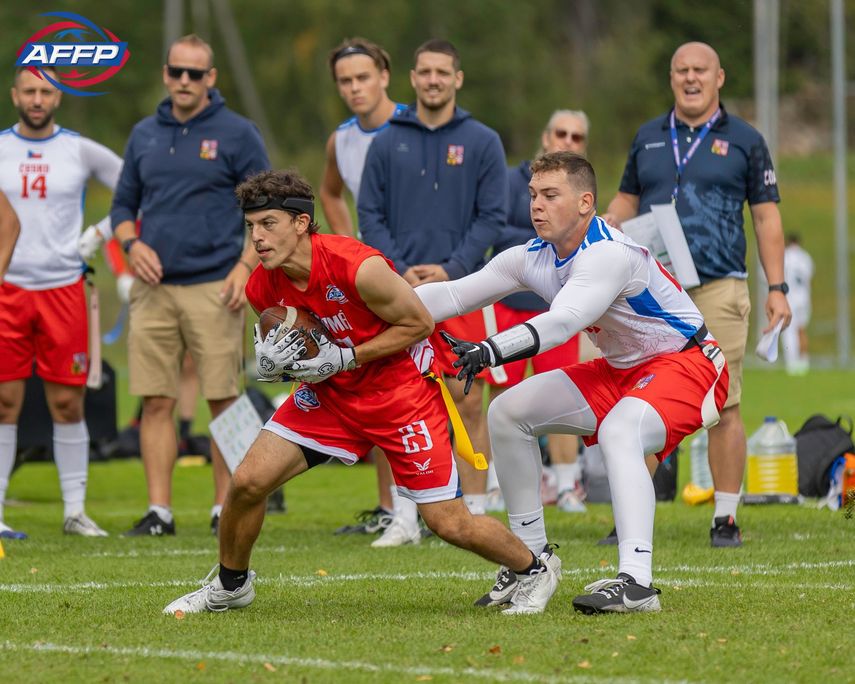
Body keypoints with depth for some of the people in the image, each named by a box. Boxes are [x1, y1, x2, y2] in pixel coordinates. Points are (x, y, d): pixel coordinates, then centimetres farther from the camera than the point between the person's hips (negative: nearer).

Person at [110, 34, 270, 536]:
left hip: (215, 287, -4)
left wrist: (246, 265, -10)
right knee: (156, 402, 1)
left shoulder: (237, 133, 1)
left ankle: (227, 509, 5)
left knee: (224, 400, -2)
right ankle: (159, 511, 4)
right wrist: (132, 244, 0)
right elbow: (123, 204, 20)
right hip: (154, 288, 4)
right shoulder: (145, 135, 13)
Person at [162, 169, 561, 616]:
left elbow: (418, 323, -17)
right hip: (328, 394, 5)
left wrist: (343, 358, -22)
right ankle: (229, 586, 19)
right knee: (247, 482, -6)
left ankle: (536, 567, 22)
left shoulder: (359, 268, -29)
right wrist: (271, 359, -14)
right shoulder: (261, 288, -10)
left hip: (401, 391, -5)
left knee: (450, 524, -6)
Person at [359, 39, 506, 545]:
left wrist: (451, 269, -11)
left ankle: (475, 512, 3)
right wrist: (400, 270, -8)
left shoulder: (482, 143, 4)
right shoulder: (388, 144, 8)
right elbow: (370, 215, 6)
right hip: (400, 291, 2)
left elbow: (493, 215, 0)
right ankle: (406, 516, 7)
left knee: (469, 402, -2)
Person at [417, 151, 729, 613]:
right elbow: (452, 296, -4)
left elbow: (563, 322, -43)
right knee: (508, 412, 3)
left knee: (618, 432, -37)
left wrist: (491, 351, -56)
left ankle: (636, 582, -44)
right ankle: (531, 556, 11)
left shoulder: (609, 254, -29)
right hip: (622, 369, 9)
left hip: (686, 365, -9)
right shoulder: (535, 258, -3)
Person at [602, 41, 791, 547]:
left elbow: (767, 217, 6)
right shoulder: (648, 138, 15)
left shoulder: (744, 140, 6)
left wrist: (777, 287, 0)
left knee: (723, 407, -3)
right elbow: (625, 204, 21)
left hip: (718, 291, -3)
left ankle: (726, 519, 4)